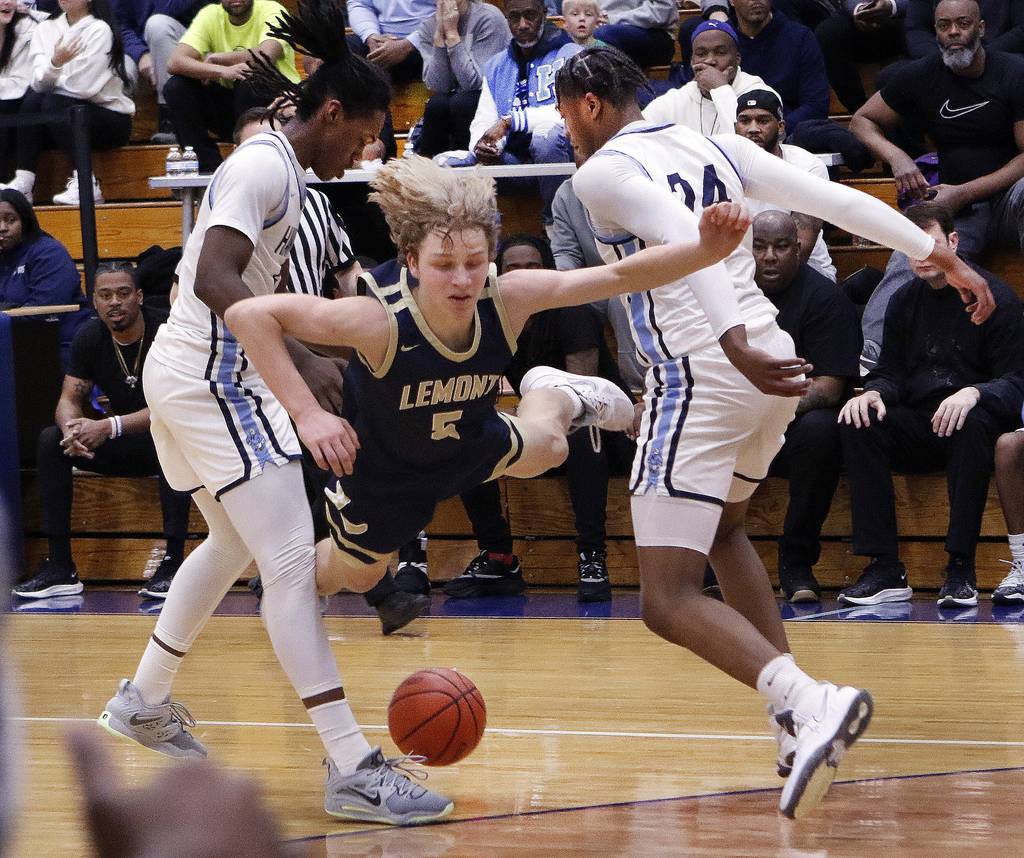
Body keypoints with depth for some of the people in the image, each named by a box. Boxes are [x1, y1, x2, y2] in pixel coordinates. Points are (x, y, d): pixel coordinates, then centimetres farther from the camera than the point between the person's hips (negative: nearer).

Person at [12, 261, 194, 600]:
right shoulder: (89, 337, -3)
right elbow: (70, 399, -3)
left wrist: (110, 427, -39)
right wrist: (73, 428, -30)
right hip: (123, 446, 5)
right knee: (50, 441, -17)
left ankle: (172, 562, -39)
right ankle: (60, 568, -19)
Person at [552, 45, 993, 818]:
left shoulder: (602, 171, -4)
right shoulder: (717, 150, 16)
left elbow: (683, 237, -23)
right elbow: (839, 200, 9)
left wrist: (735, 344, -34)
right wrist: (943, 257, 10)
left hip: (697, 374, -8)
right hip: (773, 365, 8)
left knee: (670, 601, -8)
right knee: (722, 526, 33)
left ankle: (810, 702, -31)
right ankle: (797, 708, 25)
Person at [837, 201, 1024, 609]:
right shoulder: (904, 301, 12)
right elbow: (890, 372, 13)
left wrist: (974, 394, -30)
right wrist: (873, 392, -12)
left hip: (966, 421, -5)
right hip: (918, 430, 5)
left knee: (975, 423, -39)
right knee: (858, 425, -23)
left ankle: (961, 568, -36)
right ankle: (885, 569, -26)